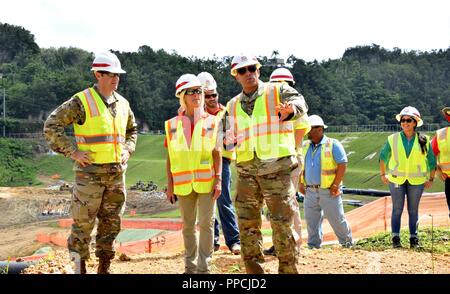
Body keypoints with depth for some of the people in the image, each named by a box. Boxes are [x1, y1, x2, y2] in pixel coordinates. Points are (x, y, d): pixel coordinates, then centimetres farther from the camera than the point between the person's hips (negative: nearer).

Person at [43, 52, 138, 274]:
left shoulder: (122, 103, 9)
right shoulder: (81, 101, -10)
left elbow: (132, 130, 27)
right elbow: (51, 126, -11)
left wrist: (128, 150, 10)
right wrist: (73, 152, -14)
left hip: (116, 173, 6)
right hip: (89, 173, -6)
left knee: (111, 222, 11)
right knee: (83, 222, 0)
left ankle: (104, 267, 23)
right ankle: (79, 266, 12)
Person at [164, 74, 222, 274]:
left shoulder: (211, 122, 2)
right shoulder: (172, 125, 5)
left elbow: (217, 154, 2)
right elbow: (170, 158, 7)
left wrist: (218, 181, -6)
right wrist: (170, 185, 4)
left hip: (206, 181, -2)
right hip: (183, 183, 2)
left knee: (206, 223, -3)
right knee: (188, 226, 11)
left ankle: (204, 267, 3)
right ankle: (190, 266, 23)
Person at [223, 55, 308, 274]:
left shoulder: (278, 91, 1)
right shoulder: (233, 105, 15)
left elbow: (300, 103, -18)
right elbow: (229, 137, 21)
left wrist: (290, 109, -42)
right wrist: (229, 141, -5)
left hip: (277, 167, -4)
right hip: (246, 171, 5)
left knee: (282, 221, -3)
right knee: (247, 223, 7)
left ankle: (288, 269, 9)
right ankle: (253, 269, 18)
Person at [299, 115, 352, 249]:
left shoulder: (333, 144, -6)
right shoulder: (305, 146, 11)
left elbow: (342, 165, -9)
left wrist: (335, 185, -13)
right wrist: (301, 184, 8)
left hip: (329, 191, -5)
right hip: (310, 191, 5)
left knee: (337, 219, 2)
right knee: (311, 220, 5)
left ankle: (347, 243, 19)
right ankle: (313, 246, 14)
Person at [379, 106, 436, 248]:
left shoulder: (423, 140, -1)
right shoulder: (393, 139, -1)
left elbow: (431, 160, 8)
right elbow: (383, 156, 12)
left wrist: (431, 178, 7)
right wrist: (383, 174, 12)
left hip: (416, 181, 0)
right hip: (396, 179, 0)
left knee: (413, 210, 6)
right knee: (397, 209, 2)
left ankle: (414, 238, 13)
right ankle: (395, 238, 6)